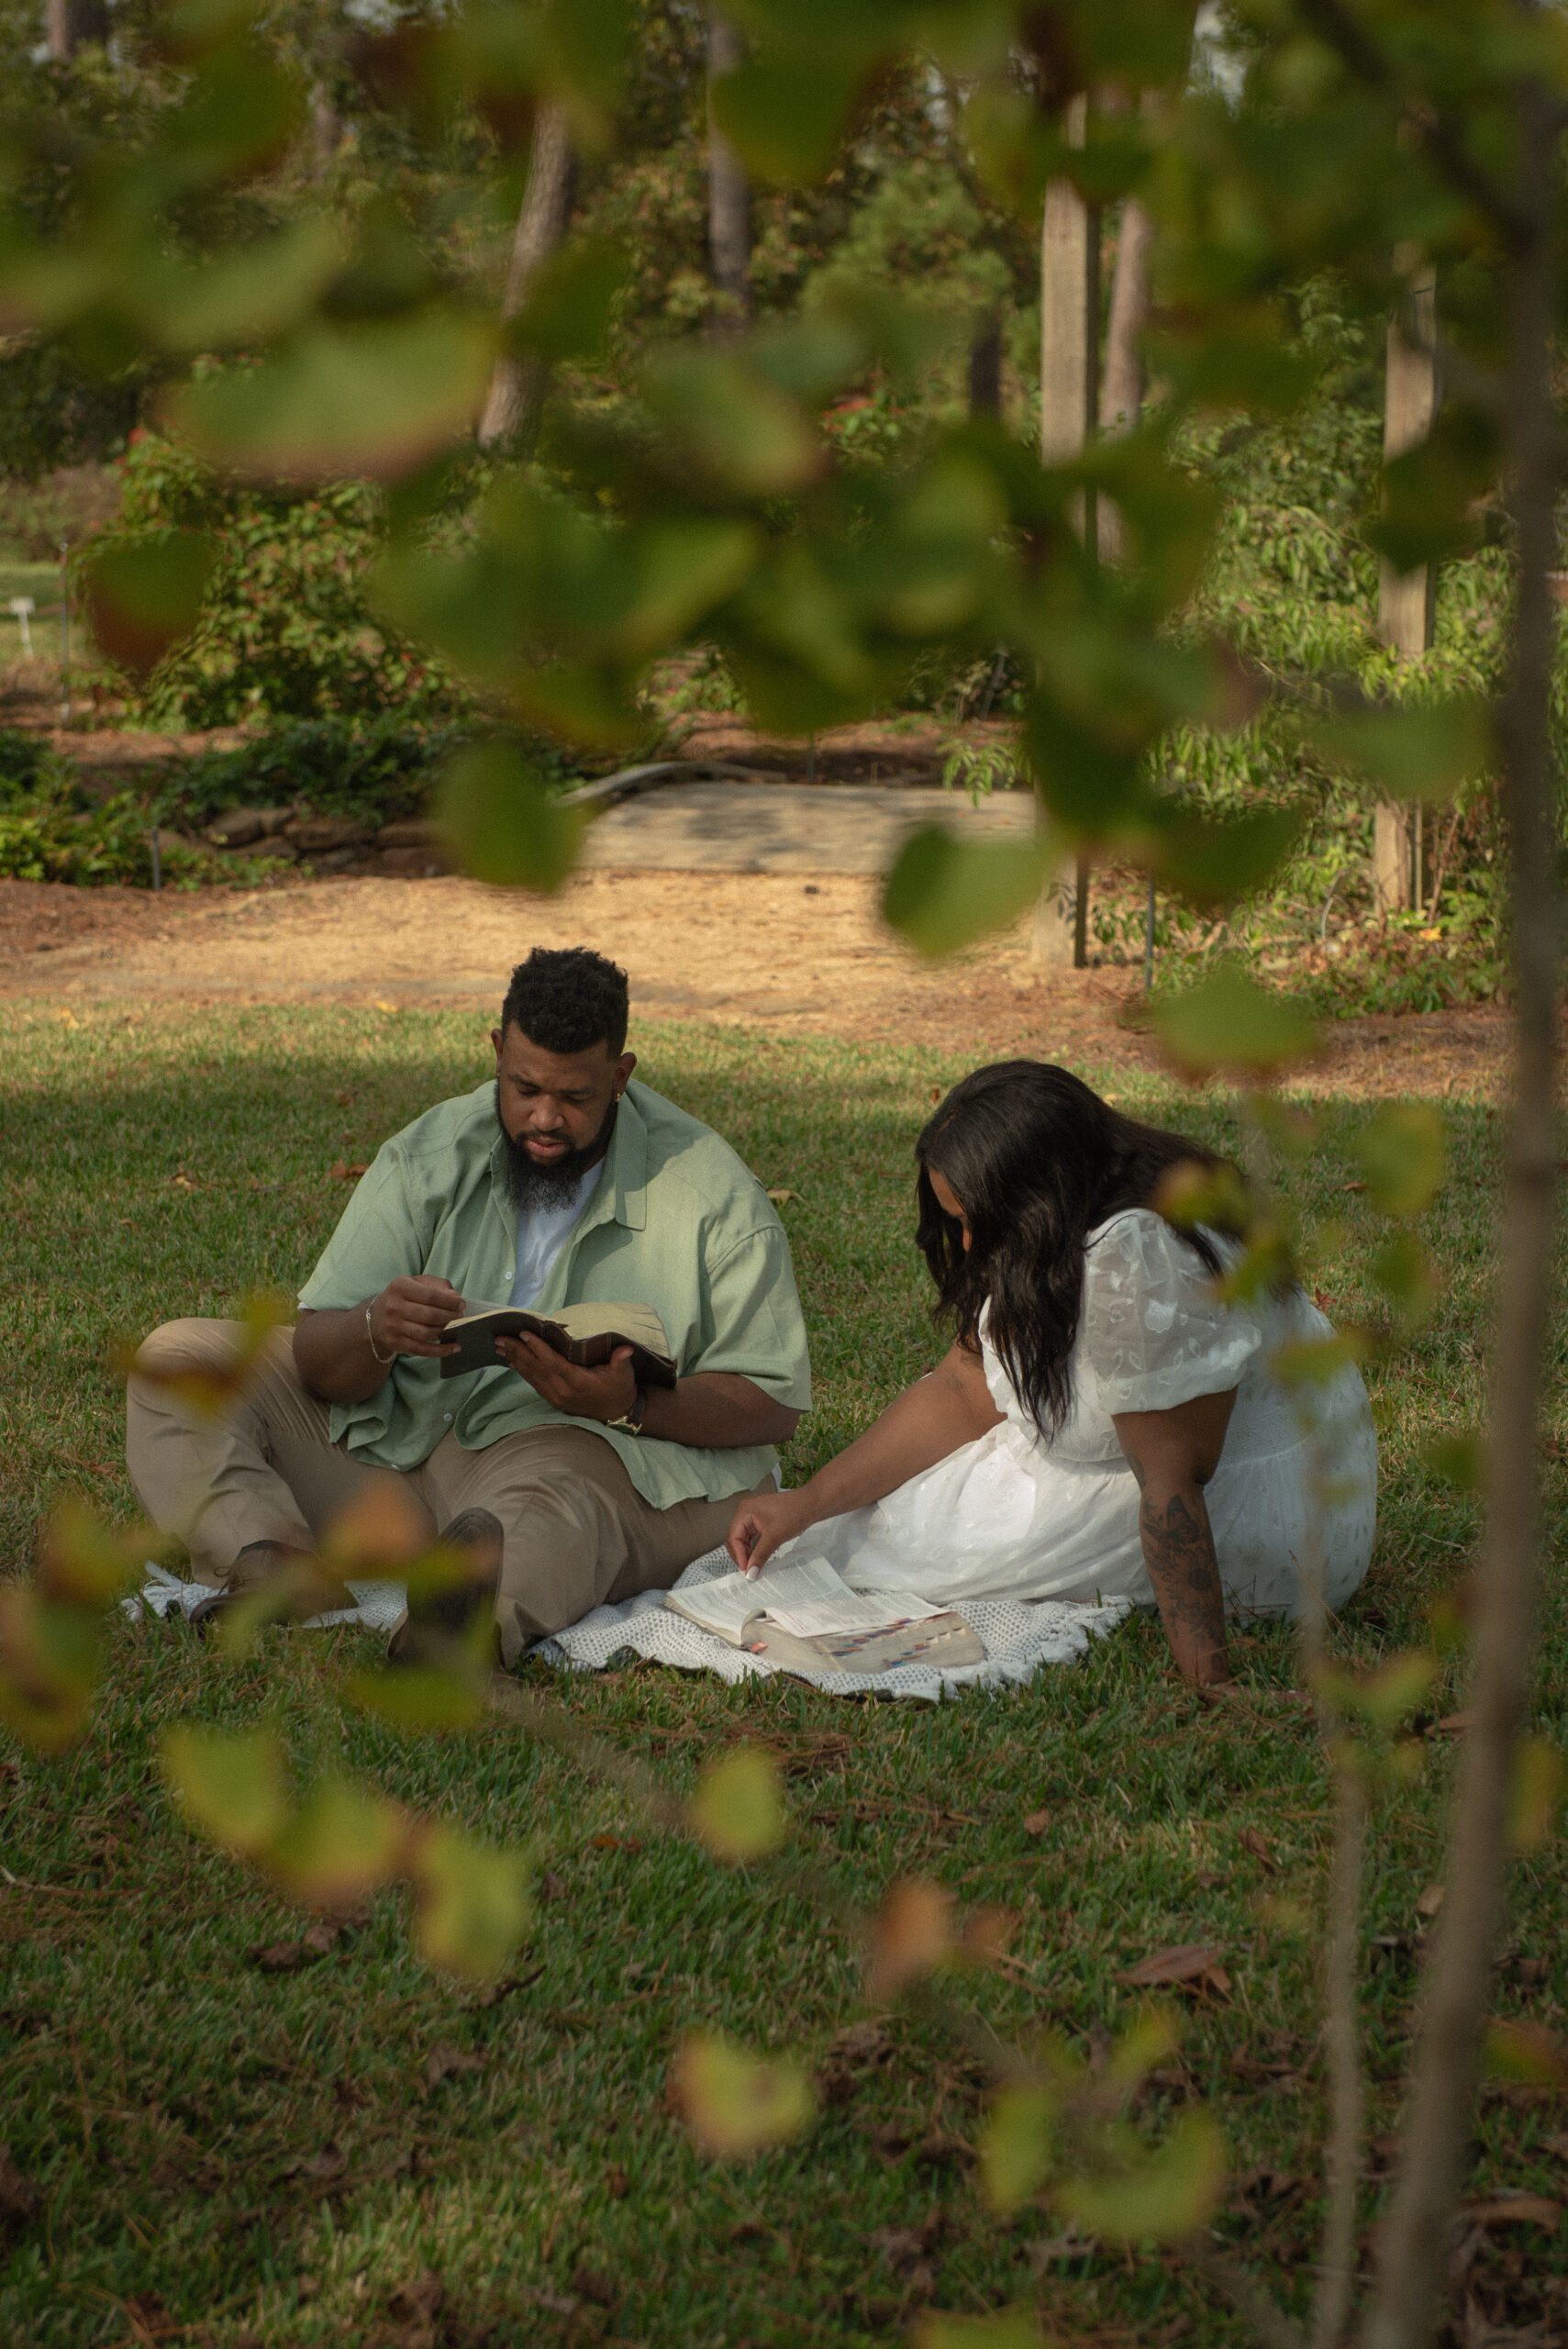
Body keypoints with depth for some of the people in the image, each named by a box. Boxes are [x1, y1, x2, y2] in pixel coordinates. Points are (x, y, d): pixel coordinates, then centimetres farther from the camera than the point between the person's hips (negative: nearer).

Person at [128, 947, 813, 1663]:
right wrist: (376, 1331, -28)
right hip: (405, 1437, 5)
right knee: (179, 1357, -7)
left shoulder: (712, 1193, -4)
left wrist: (629, 1405, -25)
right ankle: (270, 1565, -35)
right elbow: (318, 1359, -2)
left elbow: (773, 1403, -6)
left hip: (607, 1452, -5)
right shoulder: (429, 1155, 3)